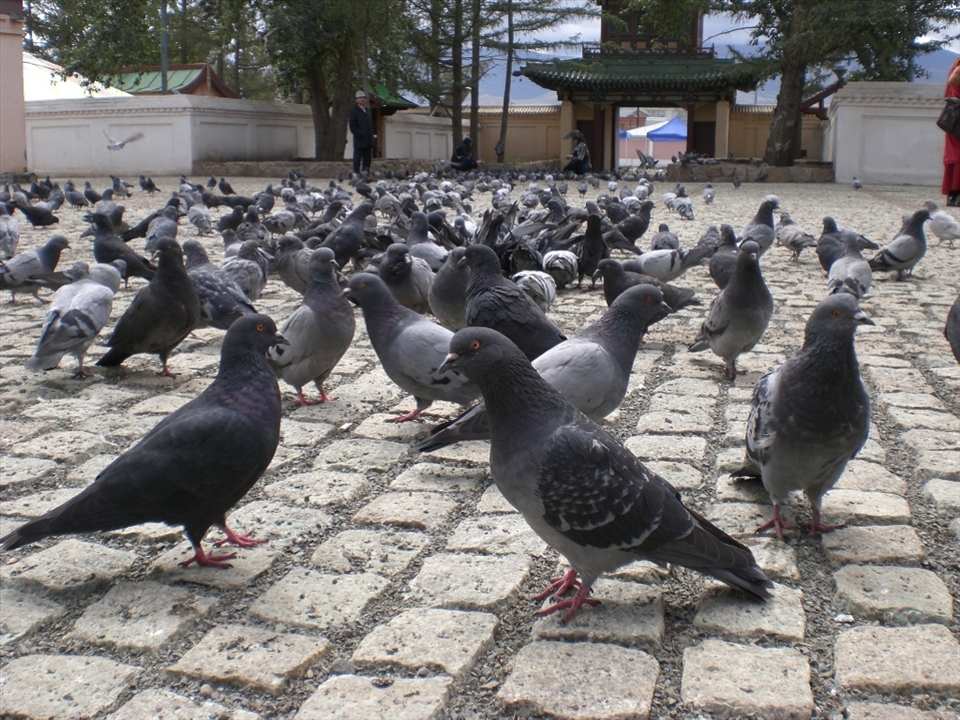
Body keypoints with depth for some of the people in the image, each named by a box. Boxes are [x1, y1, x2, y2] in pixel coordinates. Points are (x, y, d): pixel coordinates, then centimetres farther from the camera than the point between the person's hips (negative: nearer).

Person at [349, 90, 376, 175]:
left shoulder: (367, 110, 19)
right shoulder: (354, 110, -3)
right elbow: (352, 126, -9)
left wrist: (372, 135, 12)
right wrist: (360, 134, -17)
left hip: (368, 140, 7)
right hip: (359, 140, -7)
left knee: (367, 159, 6)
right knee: (357, 159, -5)